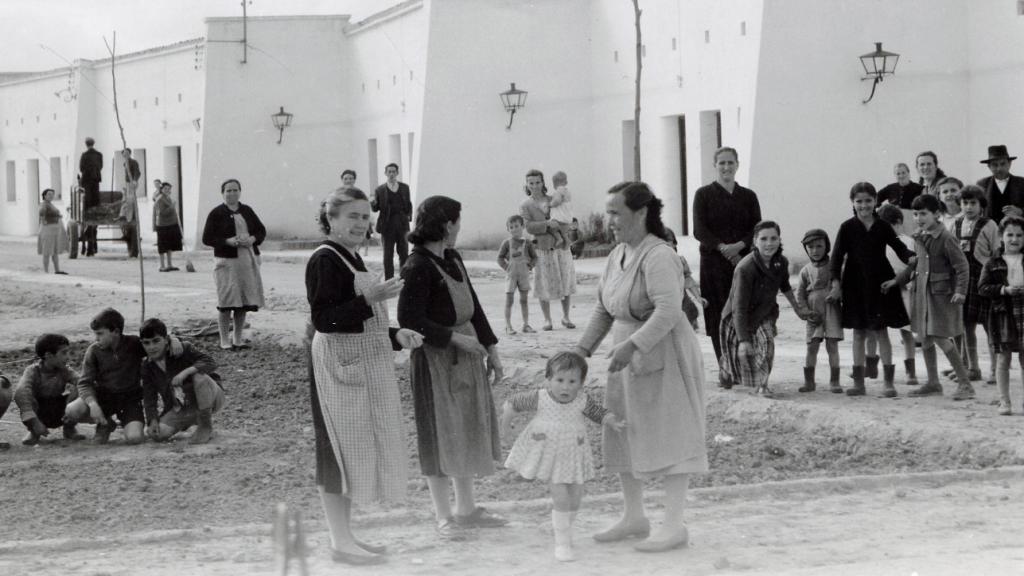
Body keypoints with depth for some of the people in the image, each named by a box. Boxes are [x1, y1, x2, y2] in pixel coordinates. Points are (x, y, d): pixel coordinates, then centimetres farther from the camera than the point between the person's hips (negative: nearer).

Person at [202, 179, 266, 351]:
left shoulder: (247, 211, 11)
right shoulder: (216, 214, -2)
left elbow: (261, 231, 16)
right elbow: (207, 238, -5)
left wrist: (253, 239, -6)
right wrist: (228, 241, -18)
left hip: (248, 261, 4)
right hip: (227, 261, -4)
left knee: (243, 303, 7)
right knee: (226, 303, -5)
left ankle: (237, 338, 17)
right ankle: (225, 341, 3)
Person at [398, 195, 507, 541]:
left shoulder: (452, 260, 9)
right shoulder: (418, 268, -16)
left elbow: (473, 306, 16)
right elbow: (409, 321, -20)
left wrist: (490, 349, 14)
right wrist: (455, 337, -20)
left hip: (465, 356, 9)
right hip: (435, 357, -9)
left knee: (468, 431, 14)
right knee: (440, 435, -1)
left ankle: (466, 509, 25)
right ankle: (443, 517, 6)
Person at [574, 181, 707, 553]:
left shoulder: (657, 256, -21)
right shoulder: (618, 255, 6)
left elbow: (668, 311, -32)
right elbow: (603, 310, 13)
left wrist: (632, 344, -39)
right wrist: (583, 349, 5)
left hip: (664, 358, -9)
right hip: (630, 358, 9)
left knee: (668, 437, -3)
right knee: (623, 435, 14)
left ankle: (674, 526, 4)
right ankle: (633, 518, 26)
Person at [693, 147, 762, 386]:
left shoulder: (748, 196, 13)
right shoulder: (704, 194, 5)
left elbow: (757, 229, 7)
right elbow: (699, 230, -3)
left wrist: (739, 245, -13)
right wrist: (722, 247, -16)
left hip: (744, 261, 2)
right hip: (714, 262, -2)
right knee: (719, 316, -6)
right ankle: (724, 369, -2)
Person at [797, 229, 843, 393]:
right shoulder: (806, 270, 6)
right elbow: (799, 294, 7)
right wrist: (805, 311, -4)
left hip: (831, 310, -1)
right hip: (814, 314, 1)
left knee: (832, 346, -3)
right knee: (812, 347, 0)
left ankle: (834, 382, 4)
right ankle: (809, 381, 8)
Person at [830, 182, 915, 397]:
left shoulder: (883, 226, 1)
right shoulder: (847, 228, -2)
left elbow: (899, 248, 1)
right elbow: (837, 256, -3)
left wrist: (912, 258, -20)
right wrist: (836, 283, -12)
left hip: (880, 284, 0)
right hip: (855, 286, 0)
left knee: (881, 331, 1)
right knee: (859, 332, 6)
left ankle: (889, 381, 5)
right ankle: (859, 382, 11)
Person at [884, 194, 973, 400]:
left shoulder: (945, 238, -14)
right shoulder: (918, 238, 8)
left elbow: (962, 266, -14)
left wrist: (960, 291, -23)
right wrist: (896, 281, 19)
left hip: (941, 293, -8)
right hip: (922, 293, 8)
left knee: (941, 339, -10)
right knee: (925, 338, 12)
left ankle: (964, 383, -2)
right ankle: (933, 383, 24)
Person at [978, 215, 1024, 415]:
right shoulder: (994, 262, 2)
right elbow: (983, 287, -2)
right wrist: (1004, 290, -15)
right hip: (1003, 314, -1)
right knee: (1003, 359, 3)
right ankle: (1004, 402, 9)